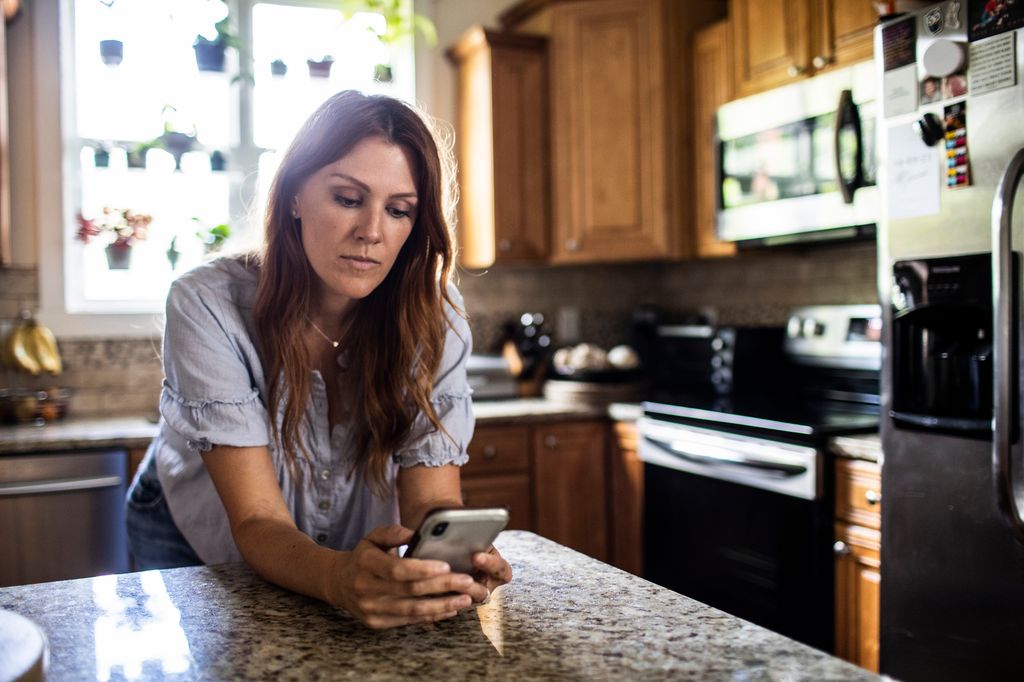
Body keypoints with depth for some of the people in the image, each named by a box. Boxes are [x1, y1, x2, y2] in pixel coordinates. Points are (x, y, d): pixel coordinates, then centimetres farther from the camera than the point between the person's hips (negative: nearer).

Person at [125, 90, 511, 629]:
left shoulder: (432, 316, -17)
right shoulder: (209, 306, -24)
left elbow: (432, 499, -20)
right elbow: (259, 522, -28)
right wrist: (339, 577, -48)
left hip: (357, 556, 2)